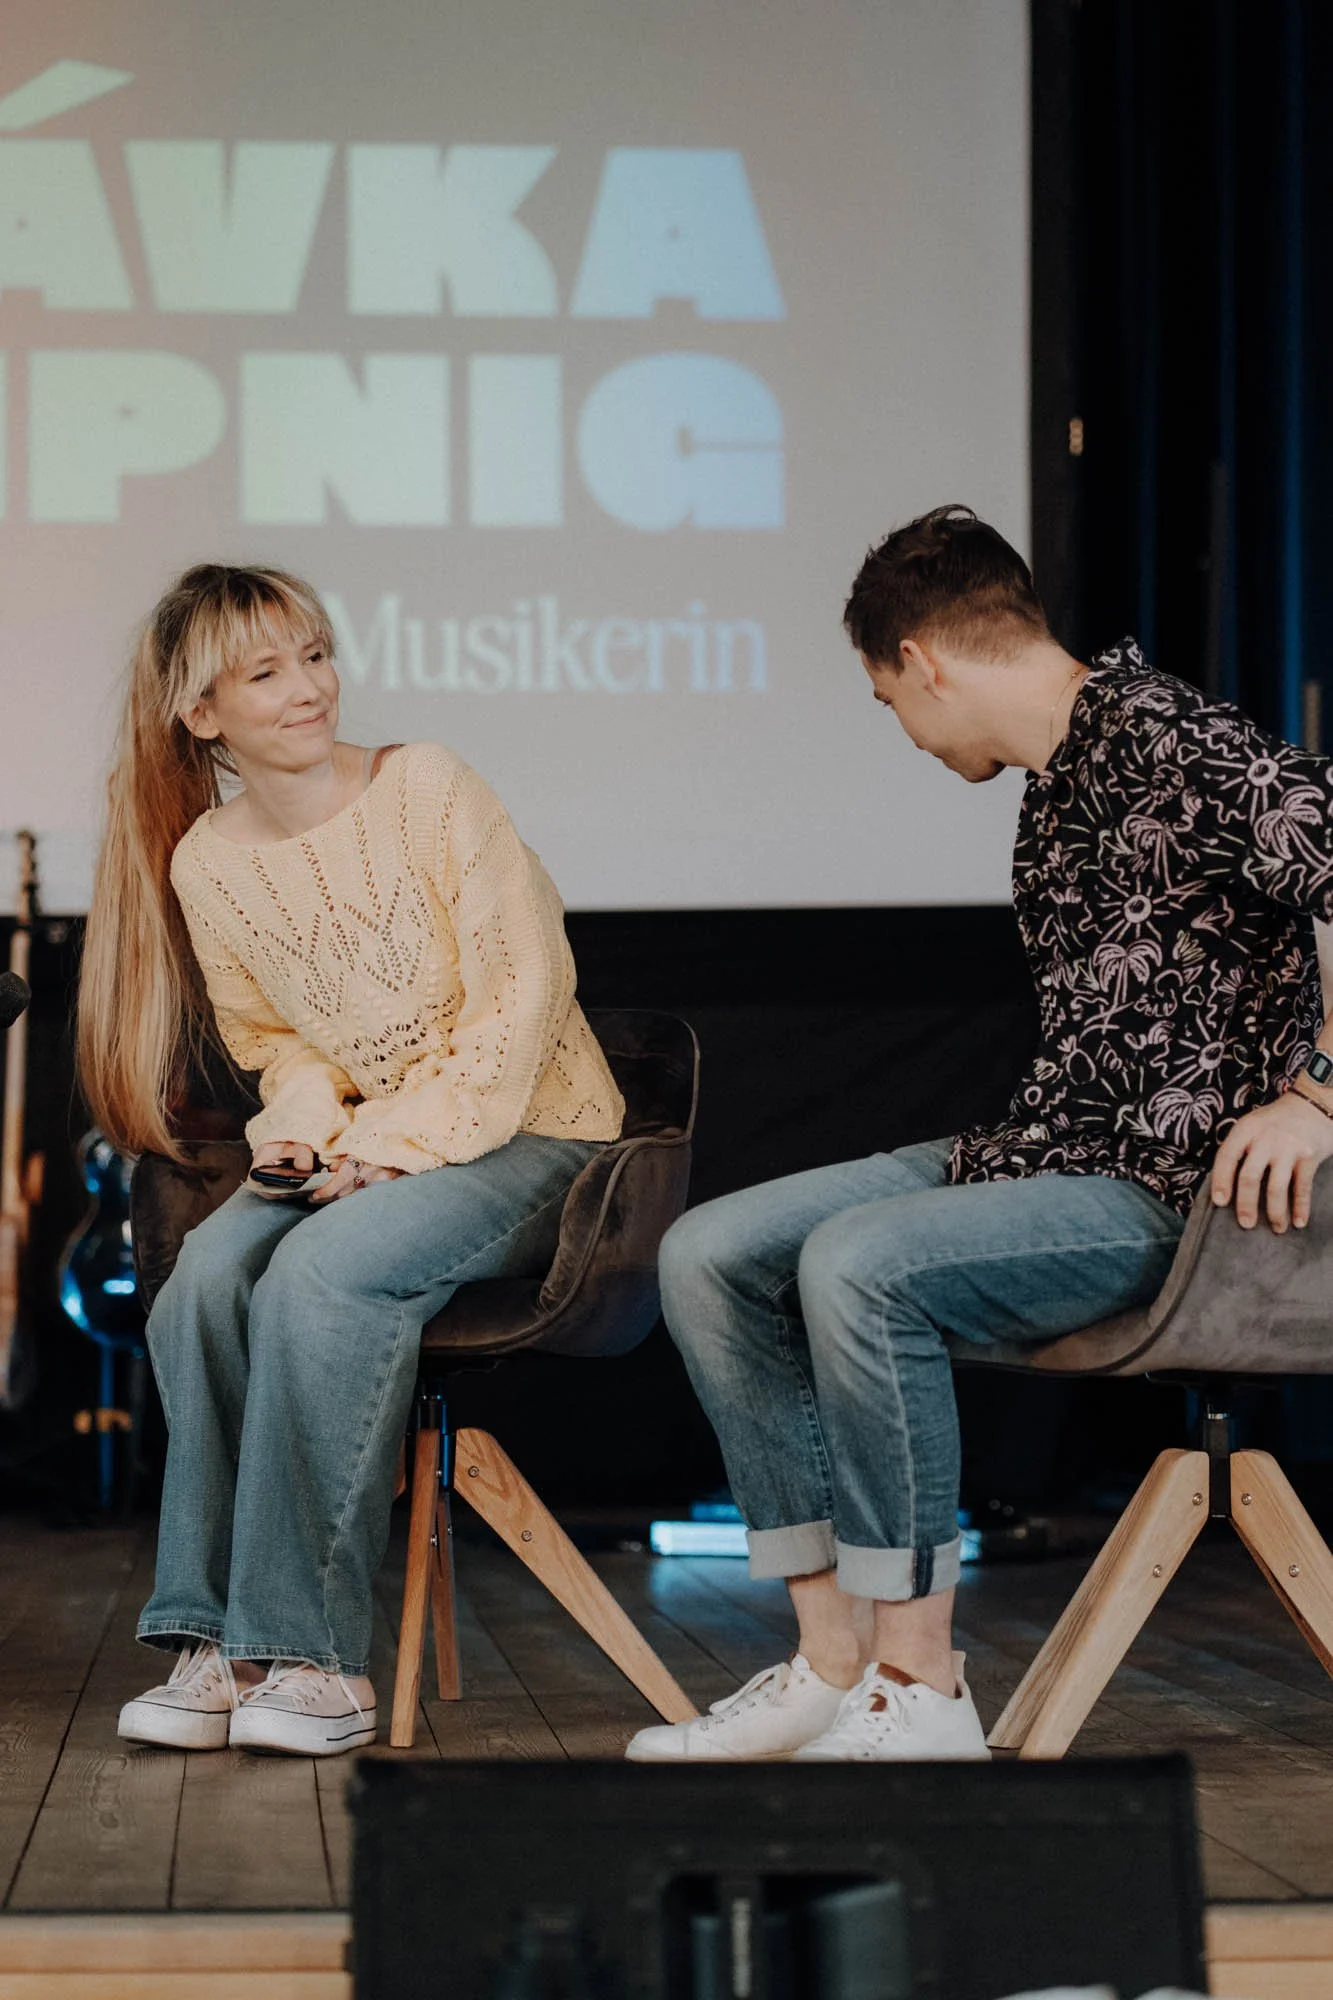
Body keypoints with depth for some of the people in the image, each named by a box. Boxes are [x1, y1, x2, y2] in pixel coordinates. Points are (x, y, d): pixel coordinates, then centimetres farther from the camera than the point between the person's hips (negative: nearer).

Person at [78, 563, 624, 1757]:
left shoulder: (426, 788, -10)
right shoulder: (205, 864, 4)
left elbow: (523, 984, -12)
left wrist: (409, 1137, -19)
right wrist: (302, 1122, -8)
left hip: (526, 1133, -5)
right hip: (367, 1152, 5)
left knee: (323, 1271, -32)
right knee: (210, 1271, -25)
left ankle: (314, 1651, -27)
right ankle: (216, 1640, -21)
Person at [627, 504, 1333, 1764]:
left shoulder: (1164, 739, -13)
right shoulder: (1052, 790, 17)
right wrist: (999, 1151, 8)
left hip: (1168, 1190, -10)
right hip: (1044, 1157, 10)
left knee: (857, 1261, -32)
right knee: (708, 1255, -1)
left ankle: (920, 1691, -23)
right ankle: (834, 1658, -5)